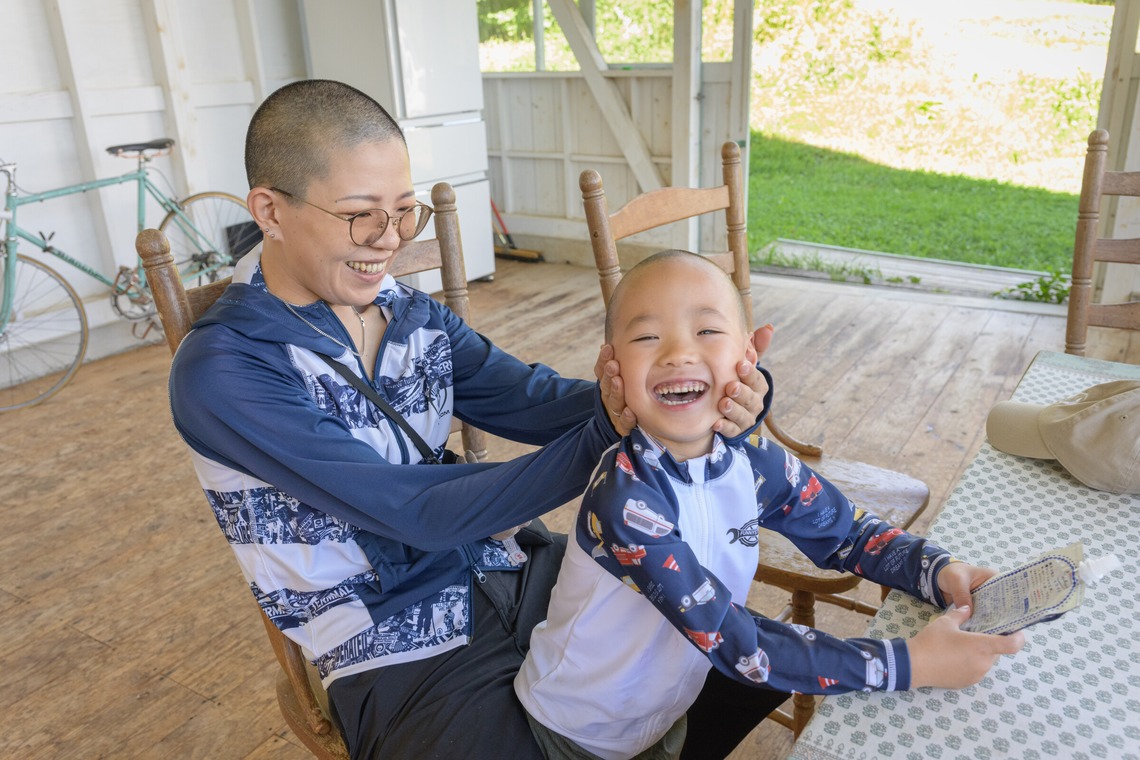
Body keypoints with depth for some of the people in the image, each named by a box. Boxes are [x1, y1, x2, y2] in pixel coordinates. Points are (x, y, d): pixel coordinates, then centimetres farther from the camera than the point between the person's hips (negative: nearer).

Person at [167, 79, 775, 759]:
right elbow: (412, 512, -23)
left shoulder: (415, 315, 3)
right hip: (403, 654, -5)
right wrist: (602, 438, -28)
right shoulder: (222, 373, -17)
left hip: (508, 577, 6)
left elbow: (534, 400, -8)